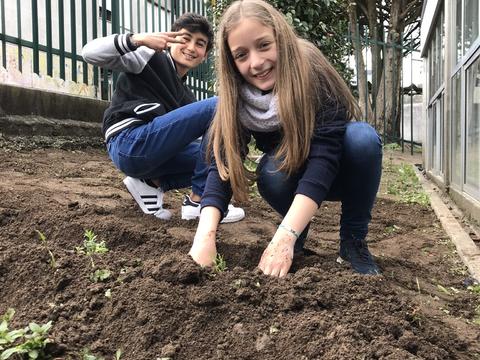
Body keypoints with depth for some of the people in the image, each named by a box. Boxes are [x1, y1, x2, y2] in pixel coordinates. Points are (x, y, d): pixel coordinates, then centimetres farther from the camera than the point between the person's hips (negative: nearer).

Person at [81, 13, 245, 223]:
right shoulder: (152, 58, 5)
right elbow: (90, 53, -6)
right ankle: (199, 200, -15)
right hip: (129, 144, -8)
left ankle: (152, 183, 3)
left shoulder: (185, 95, 26)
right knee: (220, 106, -16)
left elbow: (184, 136, 19)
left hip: (152, 150, 8)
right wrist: (138, 40, -21)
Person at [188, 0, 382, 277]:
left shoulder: (315, 74, -30)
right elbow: (222, 165, -29)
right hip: (289, 175, 2)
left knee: (363, 136, -33)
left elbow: (323, 156, -39)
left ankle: (354, 241, -14)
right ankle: (299, 237, -2)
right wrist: (205, 236, -46)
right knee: (271, 173, -33)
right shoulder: (236, 97, -20)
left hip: (336, 172, -1)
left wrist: (285, 237, -50)